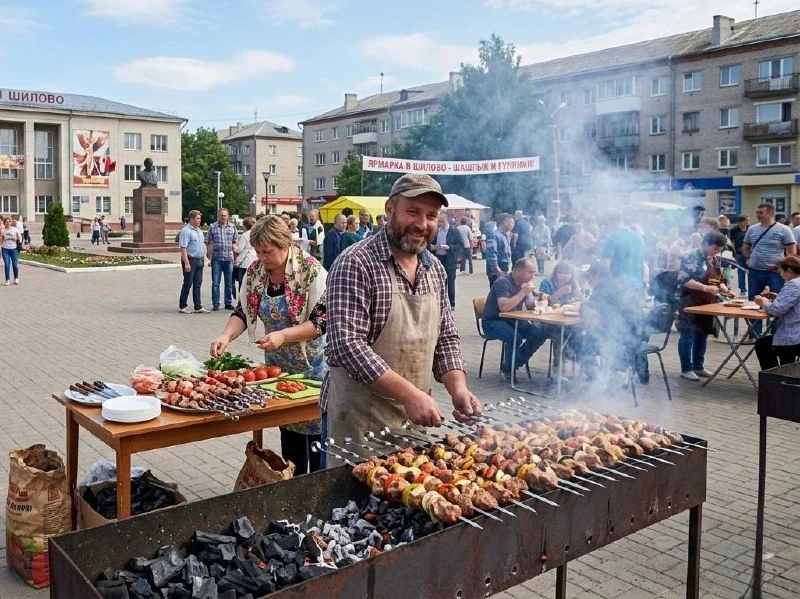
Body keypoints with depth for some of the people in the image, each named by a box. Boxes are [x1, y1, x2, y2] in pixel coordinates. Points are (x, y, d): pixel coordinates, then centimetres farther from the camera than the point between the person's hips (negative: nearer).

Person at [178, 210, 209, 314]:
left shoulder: (199, 230, 15)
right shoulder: (186, 231, -12)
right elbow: (183, 248, -18)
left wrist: (203, 259, 18)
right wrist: (186, 263, -23)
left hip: (199, 261, 8)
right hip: (190, 260, -8)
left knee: (197, 285, 9)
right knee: (188, 284, -1)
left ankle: (198, 307, 12)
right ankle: (182, 306, 10)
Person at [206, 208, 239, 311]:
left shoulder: (232, 227, 7)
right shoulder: (212, 227, 2)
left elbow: (235, 241, 12)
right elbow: (208, 242, 4)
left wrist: (234, 250, -1)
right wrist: (208, 254, -4)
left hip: (229, 258, 2)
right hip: (216, 259, -2)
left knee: (229, 282, 9)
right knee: (215, 282, 1)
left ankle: (228, 303, 19)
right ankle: (215, 304, 8)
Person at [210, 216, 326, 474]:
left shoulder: (311, 271, -19)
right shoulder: (256, 271, -3)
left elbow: (323, 322, -21)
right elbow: (242, 312, 0)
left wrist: (282, 336, -30)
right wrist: (226, 336, -19)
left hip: (312, 363, -5)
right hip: (278, 364, 6)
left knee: (314, 429, 2)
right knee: (287, 428, 14)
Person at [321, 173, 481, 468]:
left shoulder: (435, 270, 7)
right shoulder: (356, 265, -15)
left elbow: (447, 337, 12)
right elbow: (346, 344, -23)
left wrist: (458, 388, -5)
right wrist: (408, 393, -27)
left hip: (416, 418, 7)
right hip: (358, 422, -6)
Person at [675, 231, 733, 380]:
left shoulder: (714, 260, 11)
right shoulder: (690, 257, -13)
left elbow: (719, 280, 20)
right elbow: (684, 280, -20)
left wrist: (725, 290, -1)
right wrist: (705, 288, -26)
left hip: (707, 304, 8)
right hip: (690, 303, -8)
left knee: (703, 334, 12)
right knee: (687, 335, -1)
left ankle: (698, 367, 22)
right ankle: (686, 369, 6)